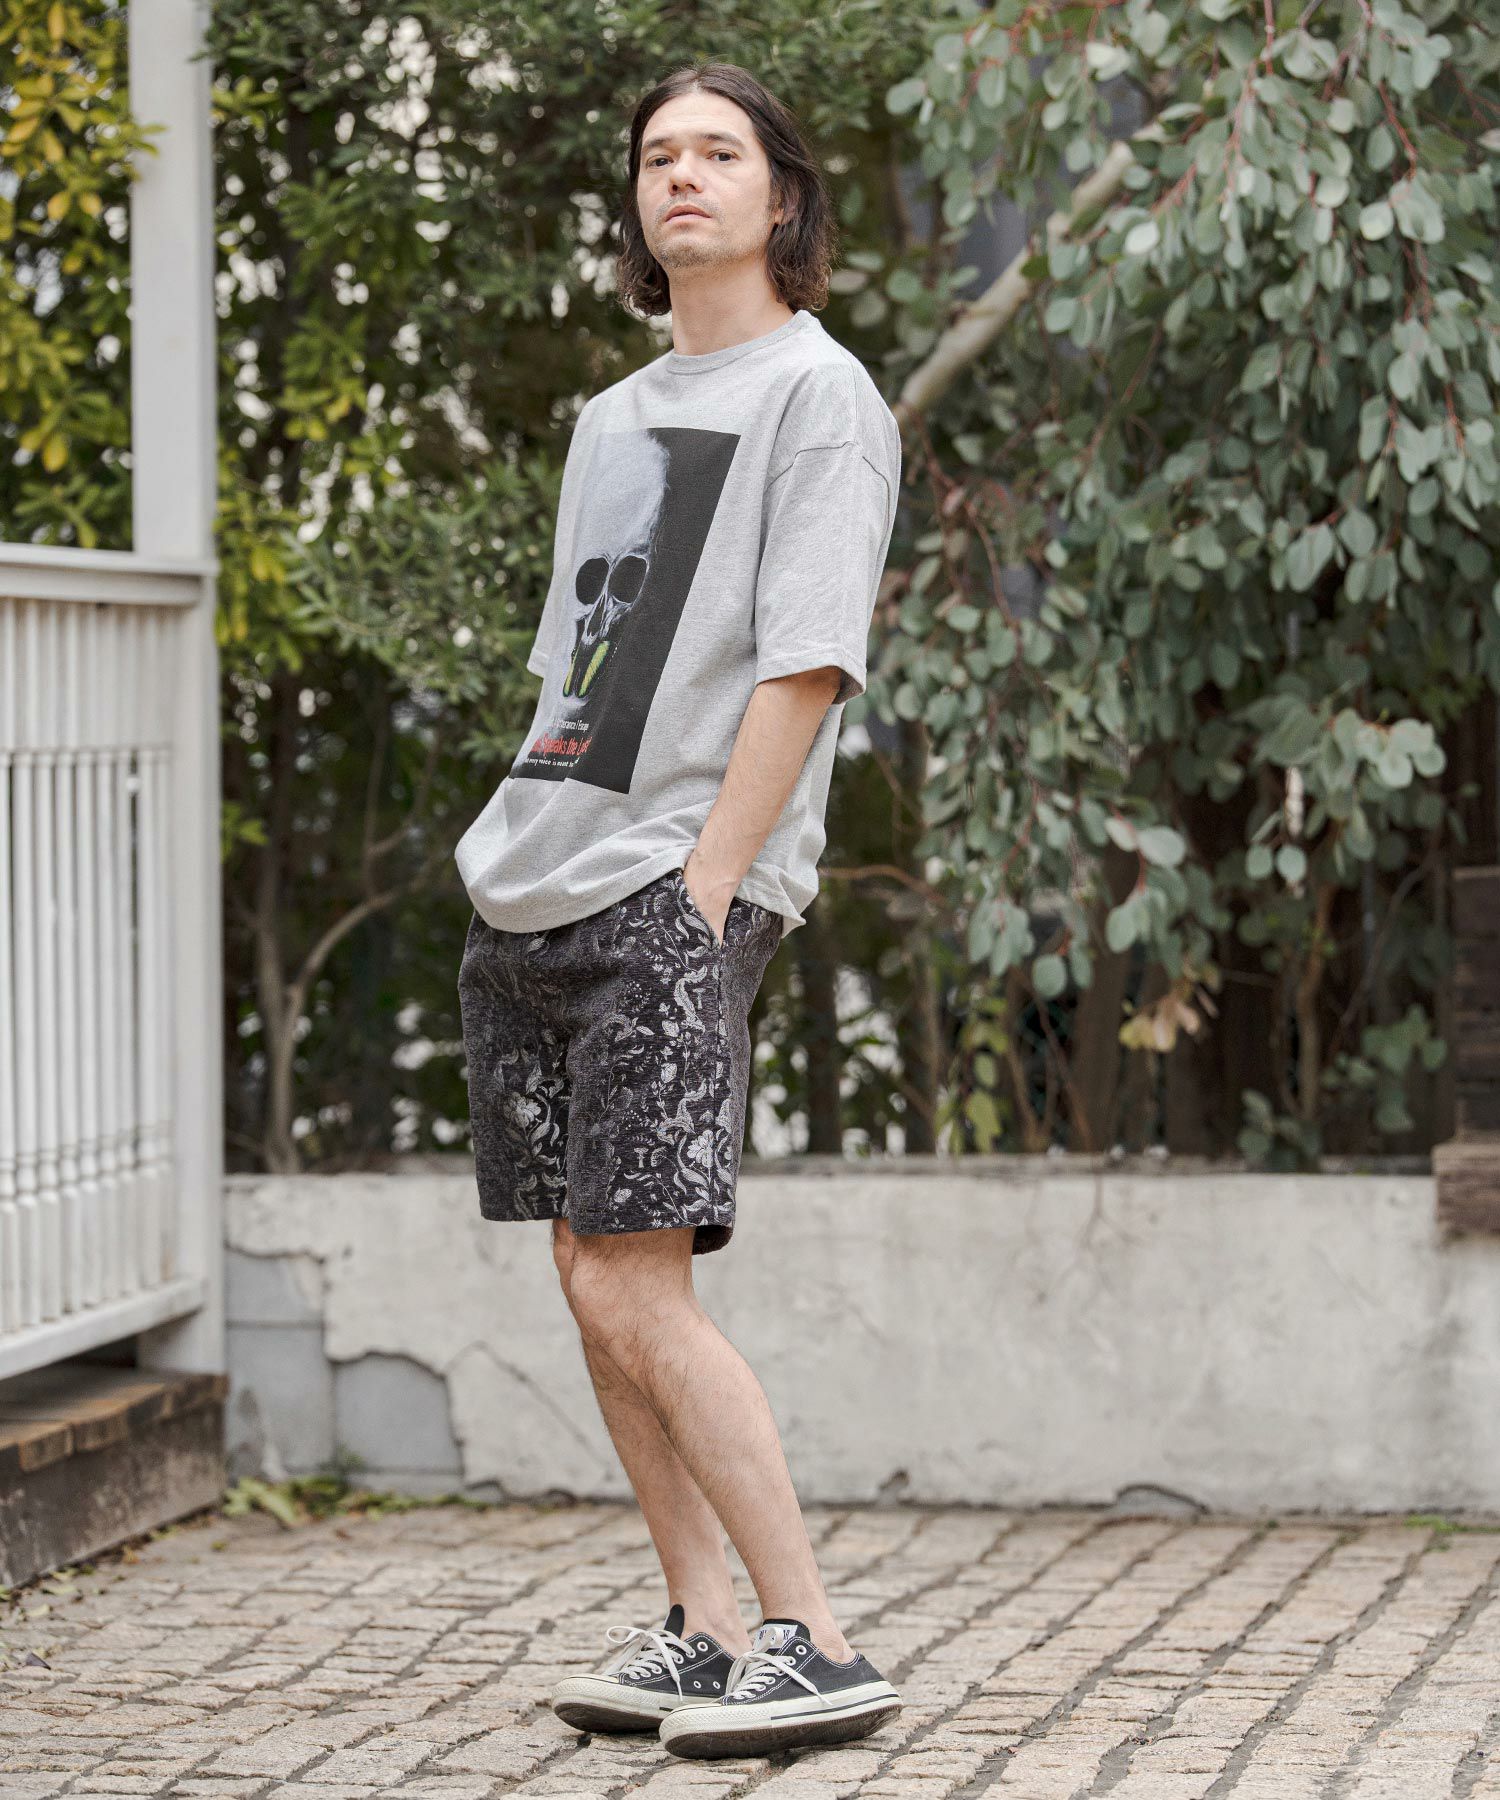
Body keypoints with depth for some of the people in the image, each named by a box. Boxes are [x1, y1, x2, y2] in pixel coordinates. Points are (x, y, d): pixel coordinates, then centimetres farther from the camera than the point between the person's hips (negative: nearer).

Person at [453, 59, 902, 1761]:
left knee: (638, 1292, -14)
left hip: (672, 902, -8)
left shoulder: (818, 393, -3)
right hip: (531, 896, 8)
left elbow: (806, 667, -12)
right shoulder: (611, 417, 22)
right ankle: (699, 1629, 12)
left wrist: (700, 894, -18)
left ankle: (818, 1649, -9)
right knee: (588, 1279, 6)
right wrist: (519, 864, 13)